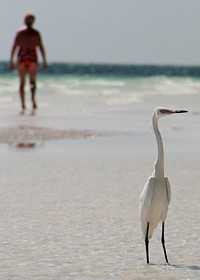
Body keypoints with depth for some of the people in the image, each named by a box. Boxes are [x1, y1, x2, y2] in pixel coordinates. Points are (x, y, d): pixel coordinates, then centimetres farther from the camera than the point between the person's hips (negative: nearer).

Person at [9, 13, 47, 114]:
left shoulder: (19, 33, 4)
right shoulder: (36, 33, 1)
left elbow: (14, 47, 1)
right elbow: (41, 47, -3)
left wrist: (11, 61, 4)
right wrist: (44, 61, 0)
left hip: (21, 58, 1)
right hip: (32, 58, -1)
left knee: (22, 83, 8)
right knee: (33, 81, 3)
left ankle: (23, 106, 2)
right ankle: (33, 97, -29)